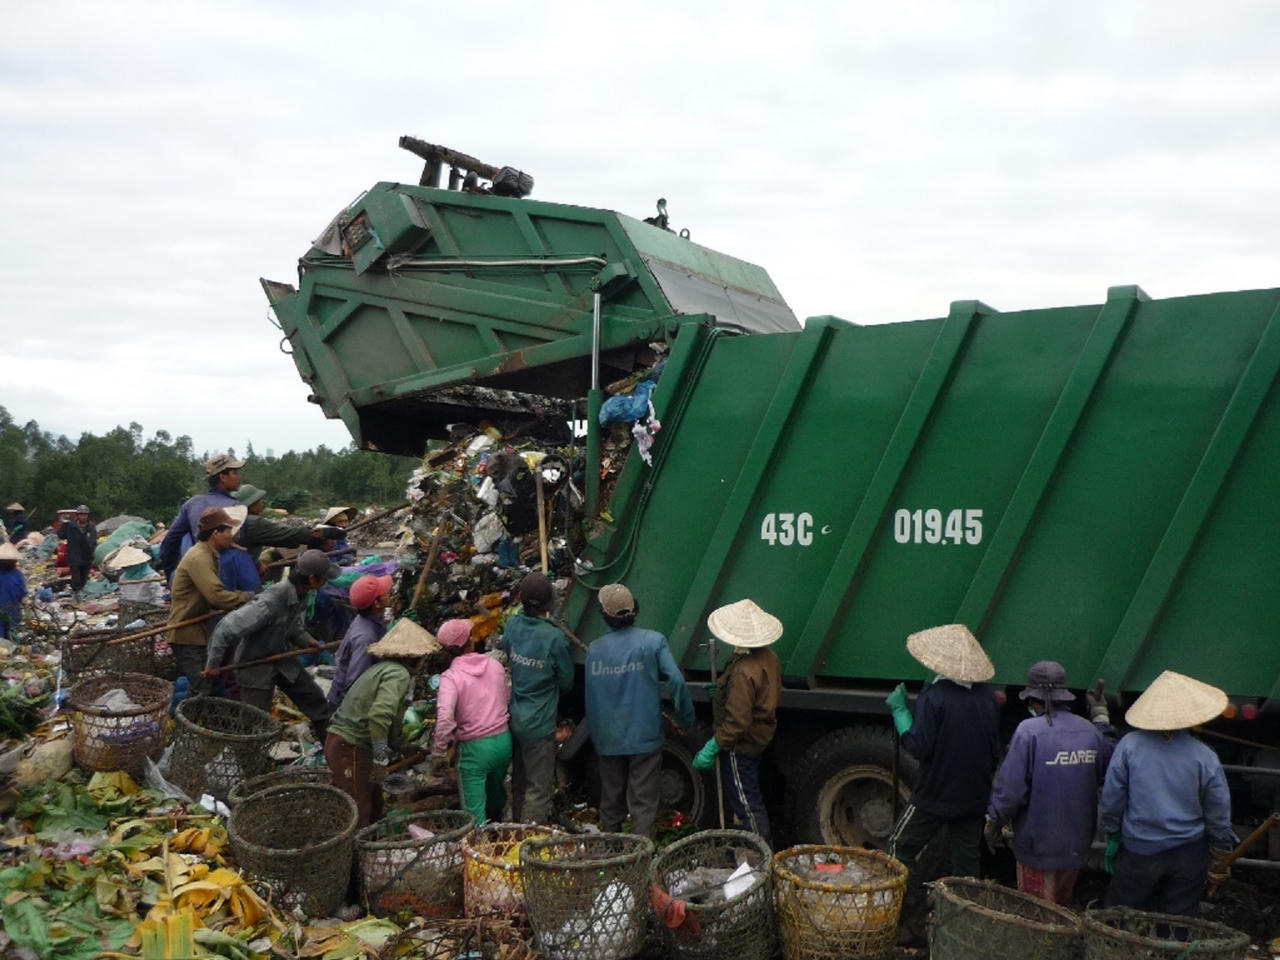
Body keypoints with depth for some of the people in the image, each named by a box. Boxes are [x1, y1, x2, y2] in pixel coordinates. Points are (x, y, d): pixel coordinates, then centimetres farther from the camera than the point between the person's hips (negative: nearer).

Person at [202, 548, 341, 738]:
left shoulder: (300, 594, -8)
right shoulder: (271, 601, -35)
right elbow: (227, 627, -31)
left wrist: (305, 640, -8)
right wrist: (213, 663, -23)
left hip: (282, 659, 8)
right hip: (256, 664, -8)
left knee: (315, 699, 14)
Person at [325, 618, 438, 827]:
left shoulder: (383, 668, 16)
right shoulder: (399, 674, -14)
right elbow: (379, 716, -28)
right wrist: (381, 761, -22)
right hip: (351, 749, -10)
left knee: (374, 808, 19)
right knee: (358, 819, -5)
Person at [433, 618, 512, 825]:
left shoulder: (450, 677, -14)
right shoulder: (495, 665, 0)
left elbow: (445, 719, -25)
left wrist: (438, 753, -14)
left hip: (474, 747, -6)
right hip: (504, 740, 6)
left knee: (475, 810, 4)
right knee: (496, 792, 30)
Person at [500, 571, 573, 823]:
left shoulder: (513, 625, -7)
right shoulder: (555, 637, -21)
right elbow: (567, 682, -7)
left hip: (514, 718, 6)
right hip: (540, 724, -6)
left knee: (519, 782, 22)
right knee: (538, 789, 4)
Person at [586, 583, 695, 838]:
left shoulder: (594, 649, -2)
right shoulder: (653, 641, -9)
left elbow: (590, 696, 2)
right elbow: (675, 680, -15)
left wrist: (594, 735, 13)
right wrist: (686, 719, -2)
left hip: (608, 739, 3)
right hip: (645, 736, -2)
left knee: (610, 800, 16)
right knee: (643, 803, 3)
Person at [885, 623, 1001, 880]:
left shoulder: (934, 697, -19)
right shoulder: (988, 697, 1)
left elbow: (918, 747, -18)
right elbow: (996, 750, 10)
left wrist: (899, 709, -10)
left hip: (936, 794, -5)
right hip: (975, 796, 6)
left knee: (901, 847, 9)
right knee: (968, 859, 14)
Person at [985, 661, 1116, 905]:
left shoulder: (1029, 731, -19)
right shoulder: (1091, 732, -4)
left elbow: (1010, 787, -19)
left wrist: (993, 821, -2)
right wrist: (1102, 720, 16)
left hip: (1038, 843, -5)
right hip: (1076, 845, 5)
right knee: (1061, 909, 22)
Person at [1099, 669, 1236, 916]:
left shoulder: (1129, 745, -11)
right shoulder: (1204, 757, -9)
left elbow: (1111, 799, -7)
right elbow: (1219, 815, -1)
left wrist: (1112, 836, 8)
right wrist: (1220, 857, 13)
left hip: (1138, 852, -1)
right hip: (1190, 856, 1)